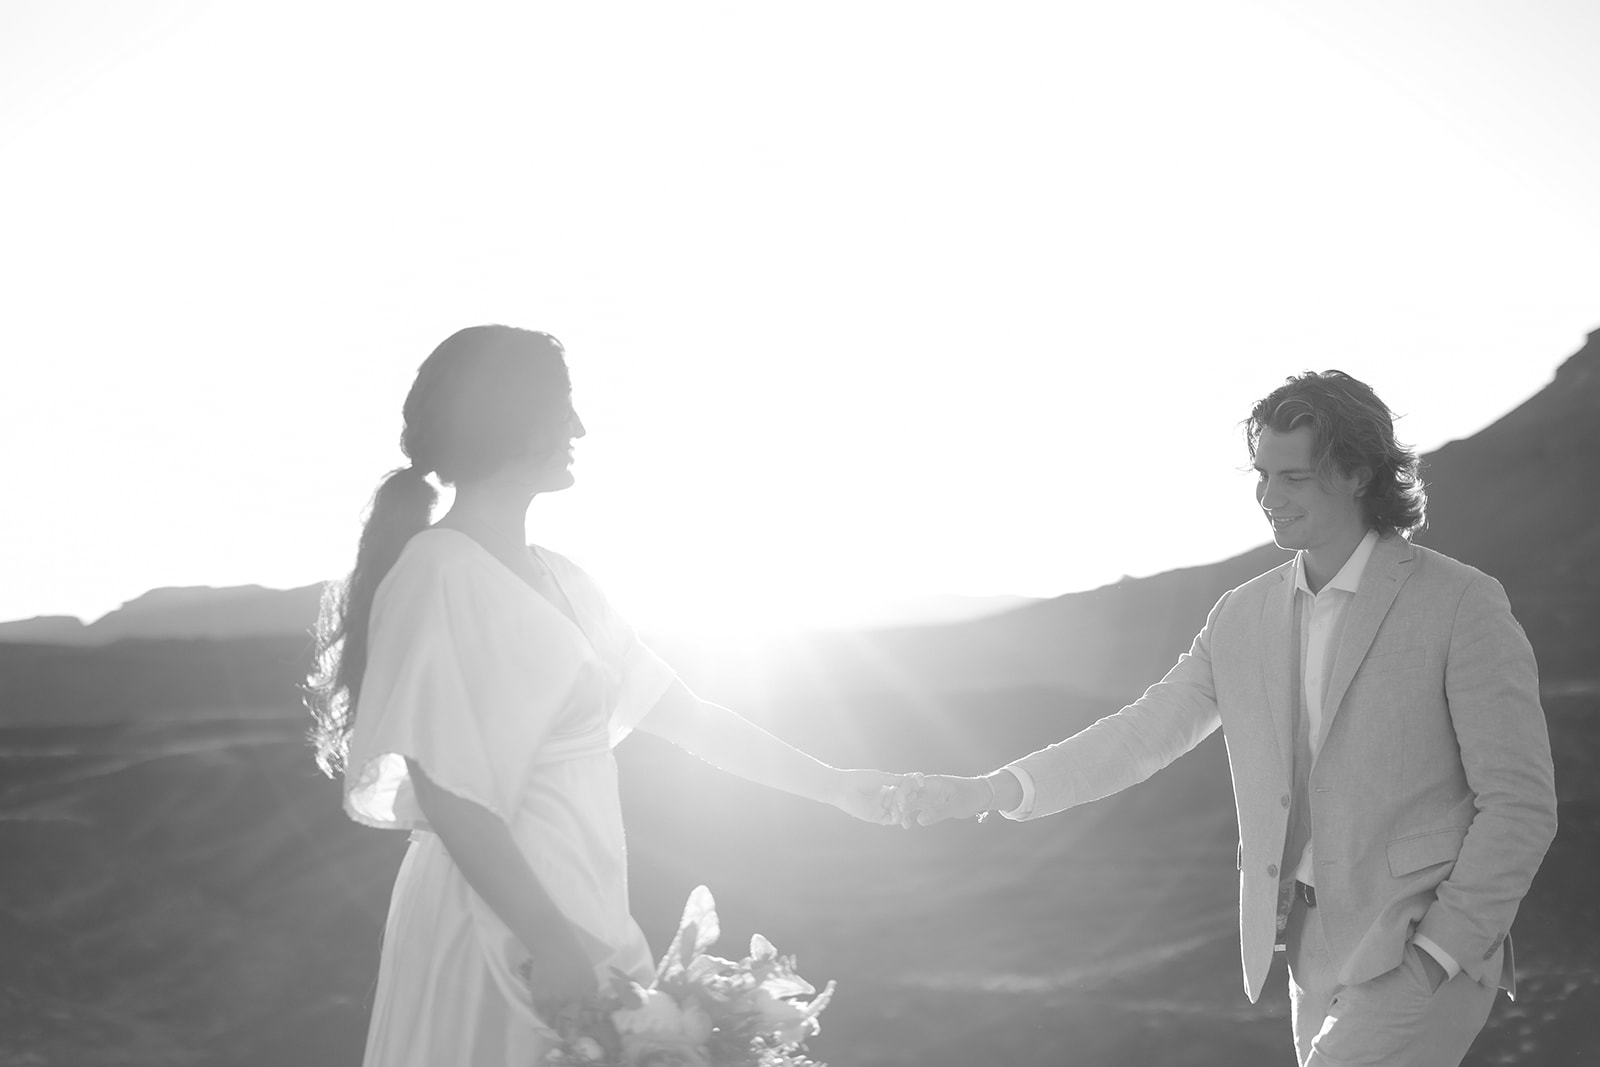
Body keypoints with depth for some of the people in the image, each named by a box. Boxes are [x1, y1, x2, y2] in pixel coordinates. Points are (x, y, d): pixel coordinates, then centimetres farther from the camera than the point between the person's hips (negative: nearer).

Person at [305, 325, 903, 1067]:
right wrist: (549, 944, -21)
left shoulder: (552, 579, 11)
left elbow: (677, 712, 16)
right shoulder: (438, 575, -14)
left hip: (578, 916, 8)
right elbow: (445, 793, -19)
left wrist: (833, 786, 16)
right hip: (500, 930, -8)